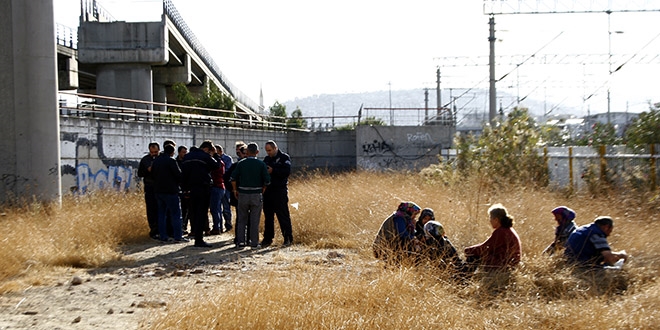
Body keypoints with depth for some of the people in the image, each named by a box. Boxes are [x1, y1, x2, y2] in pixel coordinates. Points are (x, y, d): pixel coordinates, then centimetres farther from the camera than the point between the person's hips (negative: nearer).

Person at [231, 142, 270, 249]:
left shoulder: (241, 163, 0)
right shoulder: (261, 164, -3)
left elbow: (233, 178, -1)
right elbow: (267, 180, -5)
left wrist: (235, 190, 12)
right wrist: (262, 190, 9)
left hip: (243, 194, 1)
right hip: (257, 195, -1)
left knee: (241, 219, 10)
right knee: (255, 220, 4)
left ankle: (240, 241, 8)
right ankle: (254, 243, 4)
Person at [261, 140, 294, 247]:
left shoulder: (284, 158, -2)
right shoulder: (267, 159, 16)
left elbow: (286, 172, -14)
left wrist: (273, 171, -20)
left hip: (280, 191, -6)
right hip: (268, 190, 6)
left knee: (283, 215, -5)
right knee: (268, 216, 9)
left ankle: (288, 238, 0)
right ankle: (268, 238, 16)